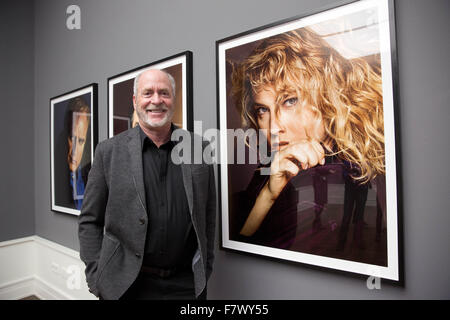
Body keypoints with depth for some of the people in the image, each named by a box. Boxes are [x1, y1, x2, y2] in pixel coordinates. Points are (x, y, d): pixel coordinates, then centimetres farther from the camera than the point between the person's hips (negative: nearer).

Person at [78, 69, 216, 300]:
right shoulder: (109, 151, -5)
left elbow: (208, 216, 2)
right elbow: (90, 221, 0)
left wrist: (205, 270, 4)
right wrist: (98, 279, -4)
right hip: (126, 285, 0)